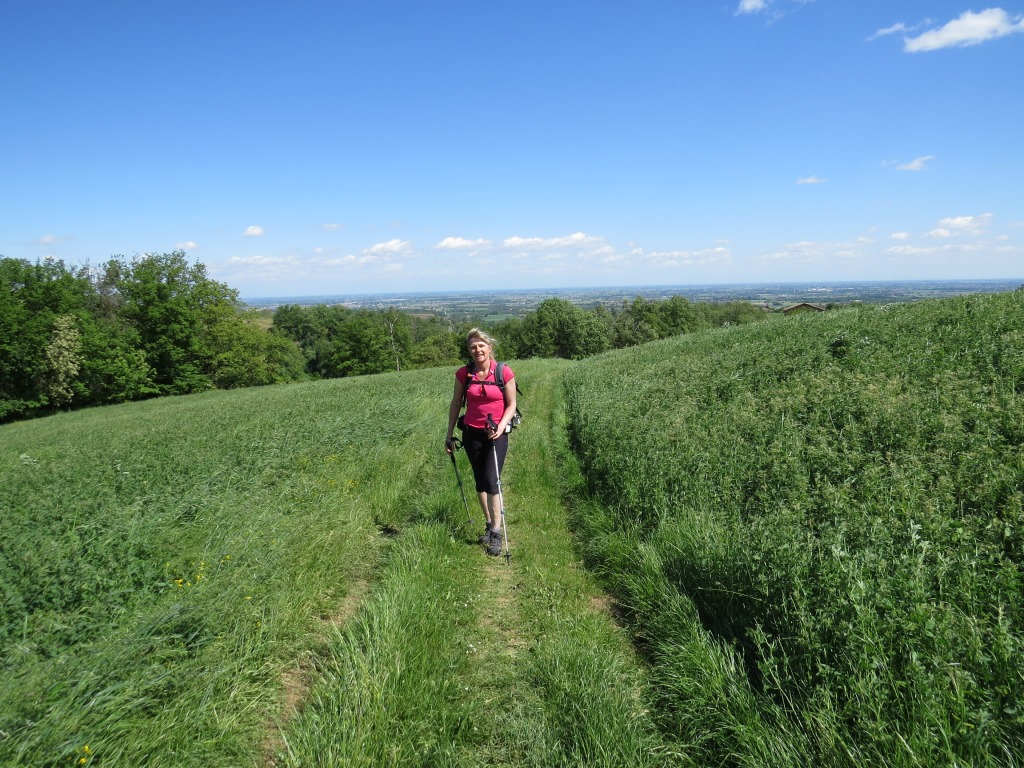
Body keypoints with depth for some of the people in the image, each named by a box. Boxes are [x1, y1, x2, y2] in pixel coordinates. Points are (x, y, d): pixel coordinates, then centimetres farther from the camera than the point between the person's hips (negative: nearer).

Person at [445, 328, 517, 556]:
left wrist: (501, 426, -19)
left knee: (492, 481, -11)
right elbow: (455, 404, 7)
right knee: (480, 481, 11)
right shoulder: (463, 374, -2)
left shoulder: (504, 372, -10)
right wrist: (449, 434, 8)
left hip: (496, 434, -3)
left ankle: (496, 533, -4)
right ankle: (489, 524, 26)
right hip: (471, 433, 3)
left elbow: (511, 405, -3)